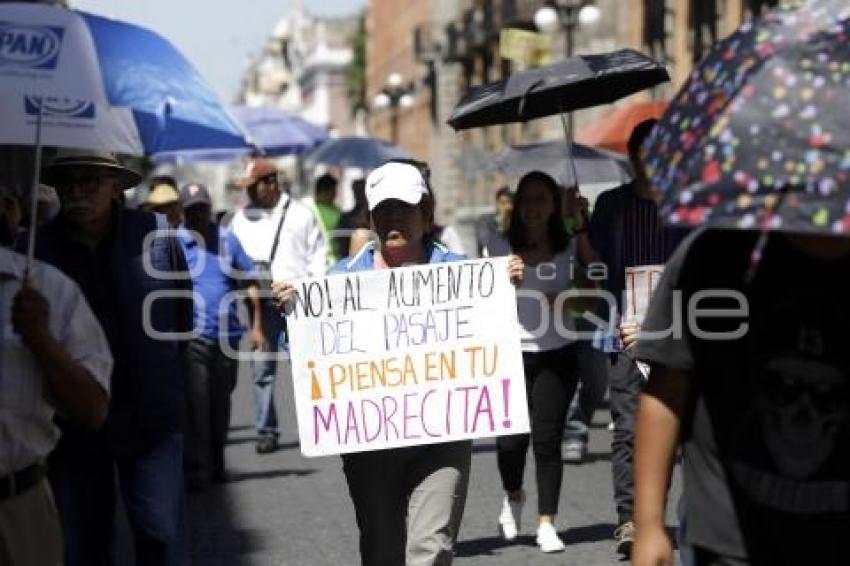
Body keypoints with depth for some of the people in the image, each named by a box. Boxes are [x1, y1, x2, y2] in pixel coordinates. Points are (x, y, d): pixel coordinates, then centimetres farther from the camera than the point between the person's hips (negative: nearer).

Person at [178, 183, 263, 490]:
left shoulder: (228, 240, 9)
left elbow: (249, 284, 13)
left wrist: (256, 327, 9)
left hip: (227, 335, 4)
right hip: (192, 336, -4)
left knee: (221, 404, 12)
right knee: (196, 404, -8)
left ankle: (217, 464, 24)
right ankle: (197, 468, -3)